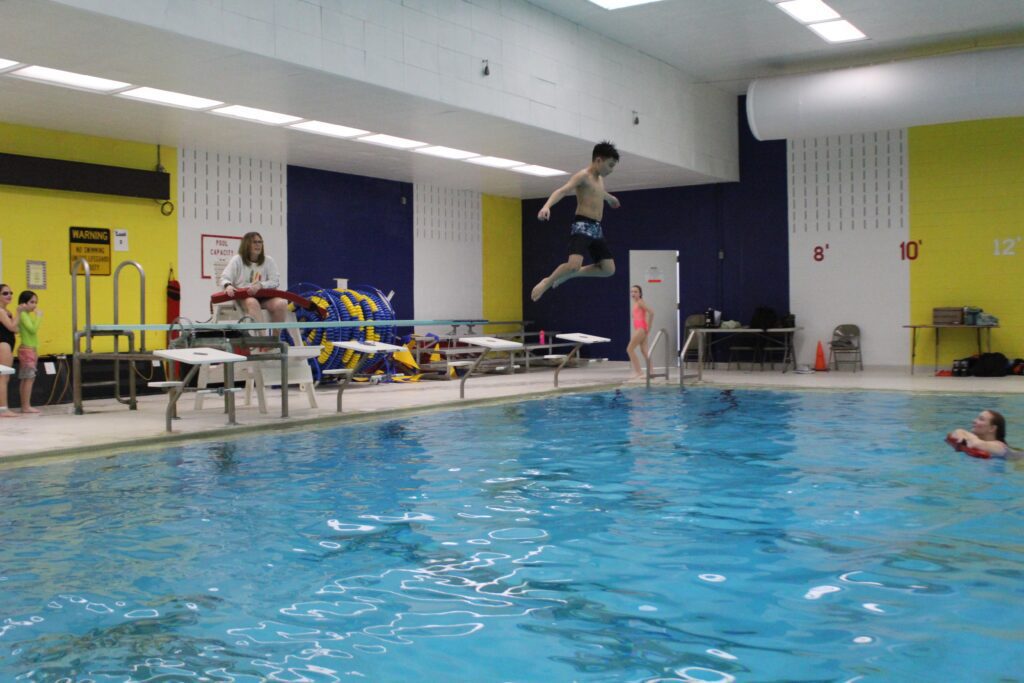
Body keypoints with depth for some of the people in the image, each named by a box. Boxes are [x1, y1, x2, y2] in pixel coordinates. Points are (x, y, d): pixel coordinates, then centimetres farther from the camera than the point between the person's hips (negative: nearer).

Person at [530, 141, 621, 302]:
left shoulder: (599, 179, 19)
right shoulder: (583, 176, -9)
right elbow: (562, 191, -24)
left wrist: (610, 198, 68)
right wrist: (547, 206, -43)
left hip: (596, 228, 9)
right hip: (582, 226, -9)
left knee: (608, 269, 2)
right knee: (574, 265, -28)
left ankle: (567, 275, 17)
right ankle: (547, 282, -1)